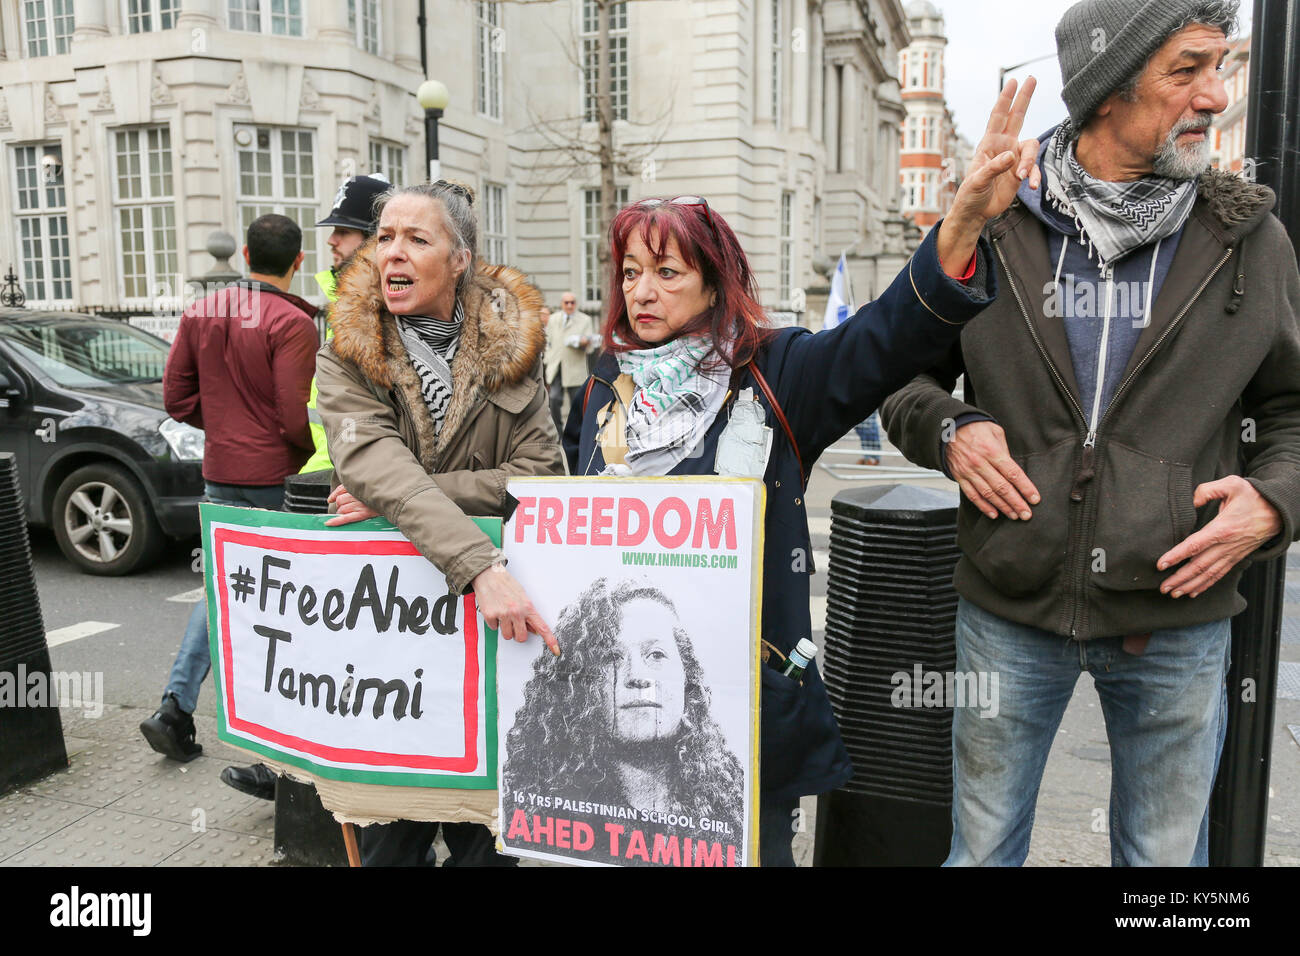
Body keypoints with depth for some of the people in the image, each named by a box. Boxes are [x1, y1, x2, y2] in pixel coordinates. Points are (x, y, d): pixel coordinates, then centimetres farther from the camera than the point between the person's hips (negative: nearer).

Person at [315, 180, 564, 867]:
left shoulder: (508, 346, -1)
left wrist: (399, 500, -19)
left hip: (492, 620, 1)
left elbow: (542, 472, -10)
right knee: (390, 833, 12)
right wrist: (480, 565, -38)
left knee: (483, 830, 11)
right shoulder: (347, 359, -4)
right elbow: (377, 466, -22)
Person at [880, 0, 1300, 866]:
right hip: (1008, 610, -1)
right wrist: (946, 429, -12)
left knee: (1167, 853, 19)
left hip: (1176, 621, 1)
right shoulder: (989, 229, -2)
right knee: (982, 849, 16)